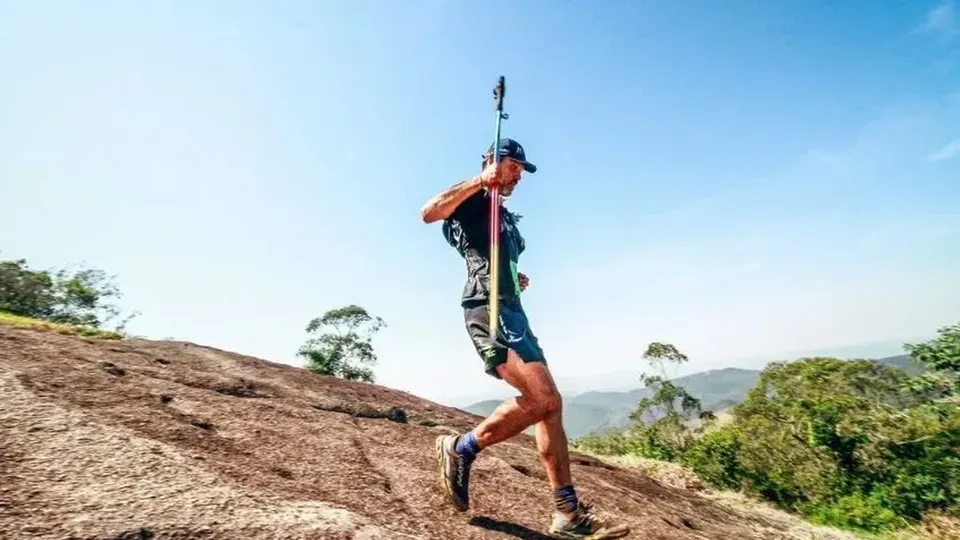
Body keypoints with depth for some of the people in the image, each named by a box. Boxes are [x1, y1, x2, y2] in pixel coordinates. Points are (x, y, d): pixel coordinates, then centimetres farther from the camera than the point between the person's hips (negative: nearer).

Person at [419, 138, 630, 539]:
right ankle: (460, 449, -1)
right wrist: (480, 181, -13)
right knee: (541, 399, -22)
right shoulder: (474, 200, 3)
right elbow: (428, 213, -16)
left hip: (512, 311, 10)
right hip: (488, 308, -10)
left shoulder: (503, 214, 29)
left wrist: (517, 279, 16)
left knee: (550, 405, 4)